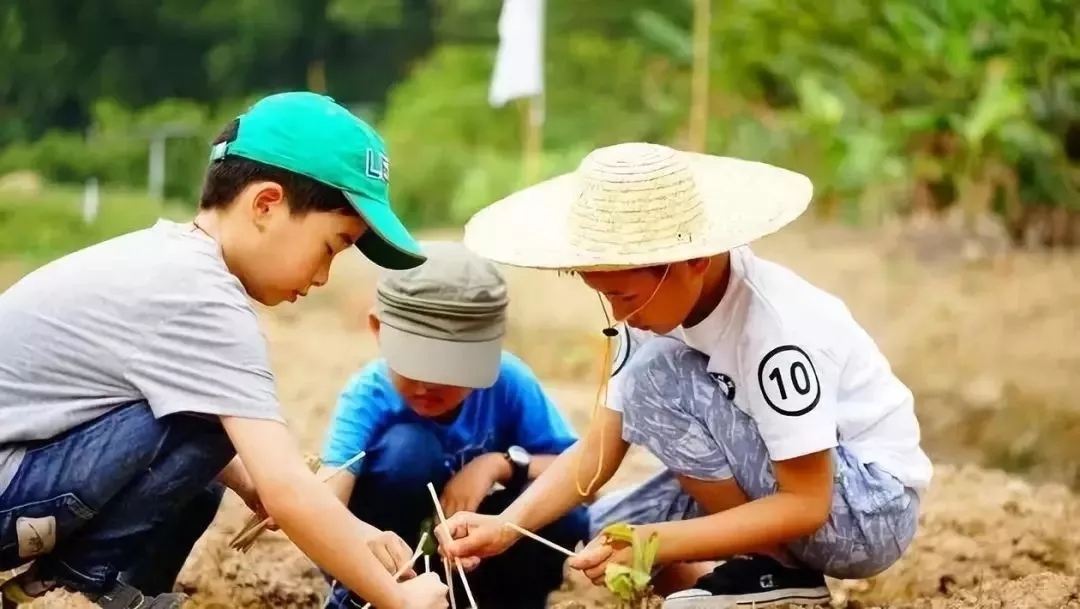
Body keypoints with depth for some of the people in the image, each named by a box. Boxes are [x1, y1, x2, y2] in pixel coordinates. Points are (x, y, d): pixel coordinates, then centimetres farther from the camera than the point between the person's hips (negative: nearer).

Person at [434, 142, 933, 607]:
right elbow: (600, 447, -5)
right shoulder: (653, 301, -8)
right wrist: (508, 525, -22)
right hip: (780, 485, 8)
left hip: (873, 509, -8)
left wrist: (655, 543, -35)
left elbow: (805, 505, -28)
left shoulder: (778, 329, -30)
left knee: (659, 375, -24)